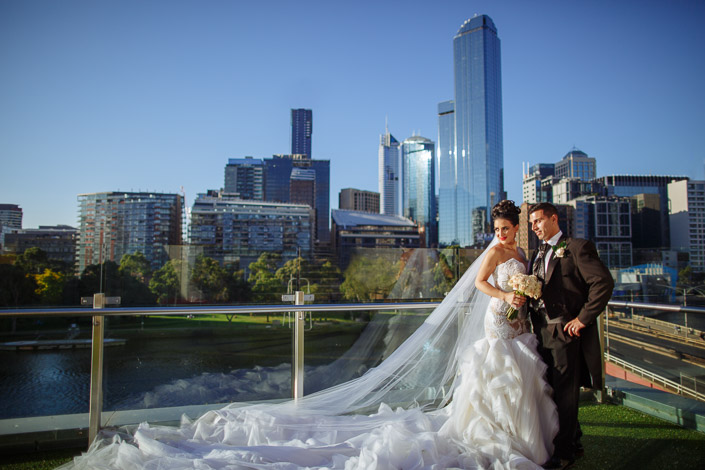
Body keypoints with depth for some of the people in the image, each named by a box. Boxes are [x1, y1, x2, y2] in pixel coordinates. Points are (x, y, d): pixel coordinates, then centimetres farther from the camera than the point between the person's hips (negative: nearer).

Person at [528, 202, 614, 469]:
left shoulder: (576, 247, -7)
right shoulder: (538, 255, 17)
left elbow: (604, 282, -16)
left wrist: (583, 318, -16)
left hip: (566, 331, -7)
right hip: (543, 332, 8)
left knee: (565, 394, 0)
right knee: (554, 391, 15)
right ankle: (573, 442, 31)